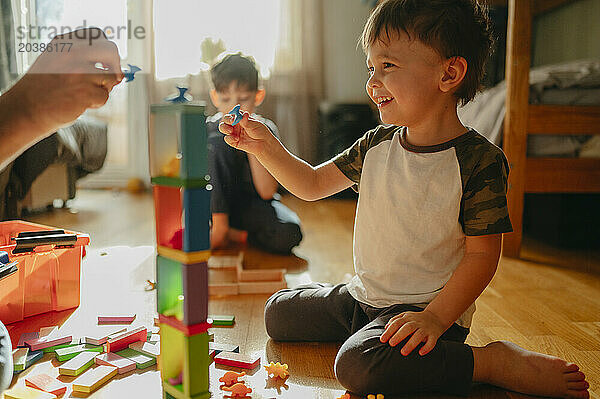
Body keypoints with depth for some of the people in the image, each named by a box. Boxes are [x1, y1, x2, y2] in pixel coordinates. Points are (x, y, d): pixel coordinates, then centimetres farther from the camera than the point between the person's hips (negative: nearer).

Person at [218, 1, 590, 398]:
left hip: (428, 307, -7)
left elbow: (482, 254, -16)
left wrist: (436, 317, -25)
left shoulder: (480, 160, -17)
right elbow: (312, 184, 8)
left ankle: (498, 362, -13)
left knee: (359, 364, -32)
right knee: (278, 312, 12)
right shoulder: (376, 145, 0)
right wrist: (266, 146, -5)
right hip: (362, 295, 7)